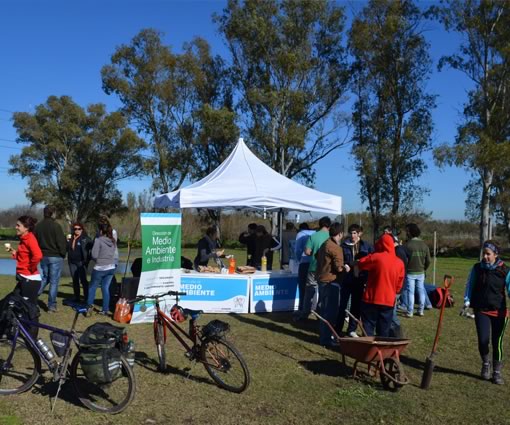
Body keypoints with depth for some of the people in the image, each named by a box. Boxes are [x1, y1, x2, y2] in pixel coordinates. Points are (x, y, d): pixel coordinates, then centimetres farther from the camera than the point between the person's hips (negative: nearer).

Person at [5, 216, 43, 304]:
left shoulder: (30, 239, -17)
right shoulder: (24, 239, 12)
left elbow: (38, 256, -34)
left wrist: (31, 269, -20)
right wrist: (13, 251, 9)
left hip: (30, 279, -10)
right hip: (23, 278, 10)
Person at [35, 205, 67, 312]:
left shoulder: (38, 226, 4)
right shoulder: (55, 225, -15)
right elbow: (61, 242, -13)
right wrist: (63, 253, 2)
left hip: (43, 256, 6)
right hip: (56, 257, -6)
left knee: (44, 278, 22)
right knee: (54, 281, 0)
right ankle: (52, 305, 2)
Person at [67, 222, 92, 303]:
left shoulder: (85, 239, -5)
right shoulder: (71, 239, 12)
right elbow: (68, 249, 18)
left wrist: (88, 258, -15)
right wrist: (67, 241, 1)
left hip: (81, 262, -6)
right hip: (72, 263, 6)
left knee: (83, 280, -3)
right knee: (75, 280, 12)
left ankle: (86, 298, 3)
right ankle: (76, 297, 21)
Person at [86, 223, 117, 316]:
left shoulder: (98, 240, -12)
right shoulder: (113, 241, 6)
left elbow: (94, 255, -13)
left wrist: (97, 260, 6)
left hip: (100, 268, -5)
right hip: (111, 268, 5)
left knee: (93, 286, 12)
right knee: (106, 288, 10)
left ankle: (90, 304, 0)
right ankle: (105, 309, 11)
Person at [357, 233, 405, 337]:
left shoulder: (376, 257, -12)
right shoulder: (399, 262, 2)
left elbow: (360, 264, 2)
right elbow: (399, 285, 9)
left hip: (372, 299, -4)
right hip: (389, 301, 4)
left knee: (368, 329, 4)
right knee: (384, 331, 12)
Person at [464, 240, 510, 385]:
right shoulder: (477, 268, -1)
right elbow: (470, 285, 5)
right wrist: (467, 301, -7)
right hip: (481, 310, 1)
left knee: (497, 342, 5)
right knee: (483, 340, -11)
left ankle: (497, 372, 26)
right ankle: (485, 363, 21)